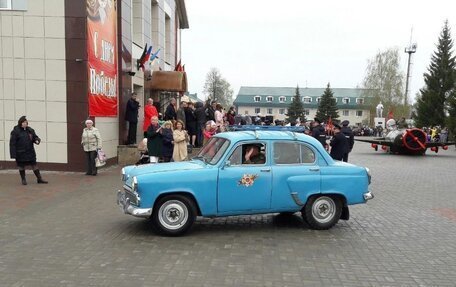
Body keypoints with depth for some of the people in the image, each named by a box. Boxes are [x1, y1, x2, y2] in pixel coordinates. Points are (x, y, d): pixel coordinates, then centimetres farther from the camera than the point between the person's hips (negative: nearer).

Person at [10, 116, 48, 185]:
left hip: (30, 152, 4)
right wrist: (13, 154, -15)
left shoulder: (30, 130, 5)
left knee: (34, 165, 7)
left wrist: (37, 139, -10)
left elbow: (34, 137, 16)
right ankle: (23, 179, 24)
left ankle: (39, 179, 13)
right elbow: (12, 143, -11)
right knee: (21, 166, 9)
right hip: (20, 153, -4)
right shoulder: (15, 131, -10)